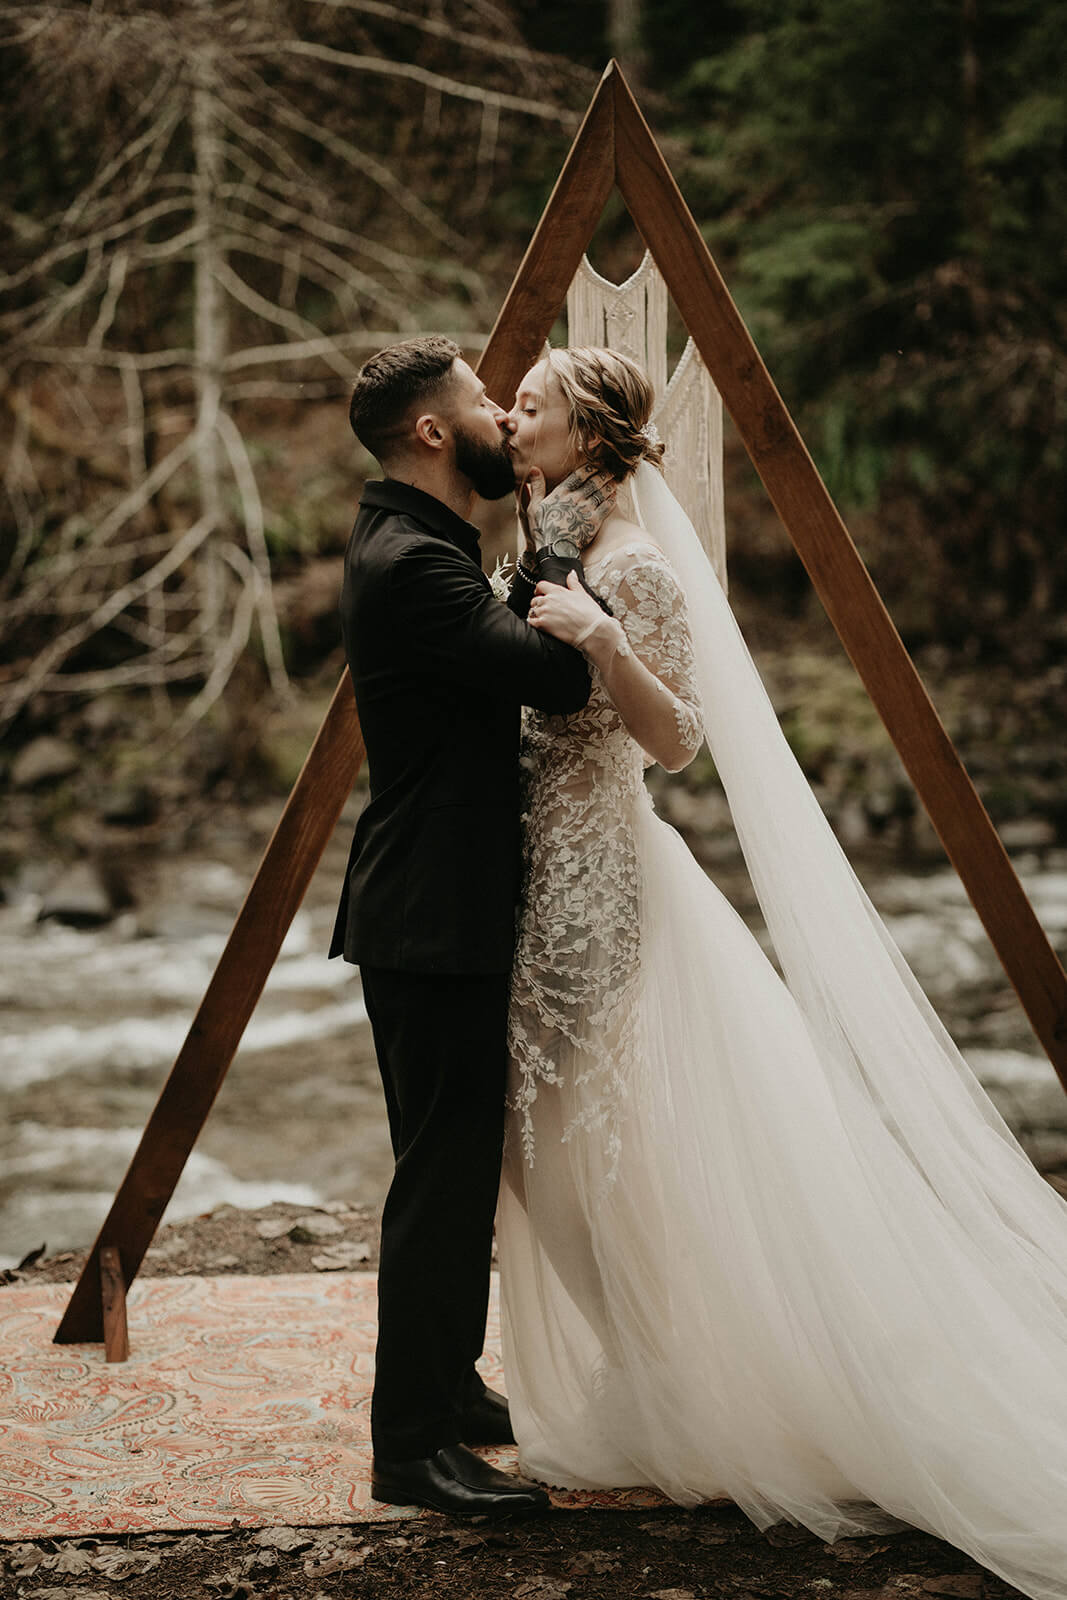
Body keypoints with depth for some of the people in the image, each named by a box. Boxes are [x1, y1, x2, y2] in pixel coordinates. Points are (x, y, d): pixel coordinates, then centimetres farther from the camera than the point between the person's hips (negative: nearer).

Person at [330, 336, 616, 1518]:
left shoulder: (416, 548, 14)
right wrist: (558, 547, -10)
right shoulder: (411, 564, -20)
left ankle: (447, 1389, 31)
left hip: (447, 914, 11)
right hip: (432, 921, -11)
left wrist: (548, 550, 7)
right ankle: (412, 1446, 2)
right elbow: (562, 676, -24)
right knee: (443, 1177, -6)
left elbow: (524, 673, 18)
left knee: (460, 1168, 19)